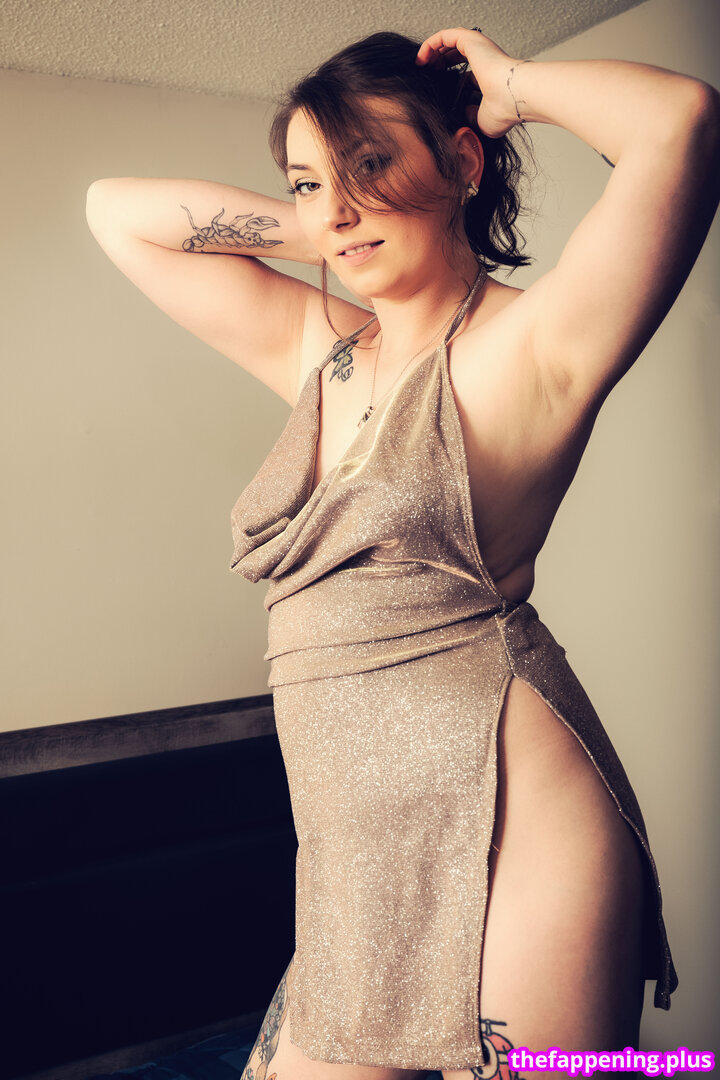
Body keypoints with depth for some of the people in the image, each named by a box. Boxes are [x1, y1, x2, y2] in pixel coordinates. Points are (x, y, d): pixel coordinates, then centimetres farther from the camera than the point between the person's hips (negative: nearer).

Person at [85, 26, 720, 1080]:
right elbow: (116, 211, 19)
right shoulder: (320, 348, 12)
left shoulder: (526, 346, -6)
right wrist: (311, 230, 8)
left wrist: (511, 83, -4)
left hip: (504, 839, -6)